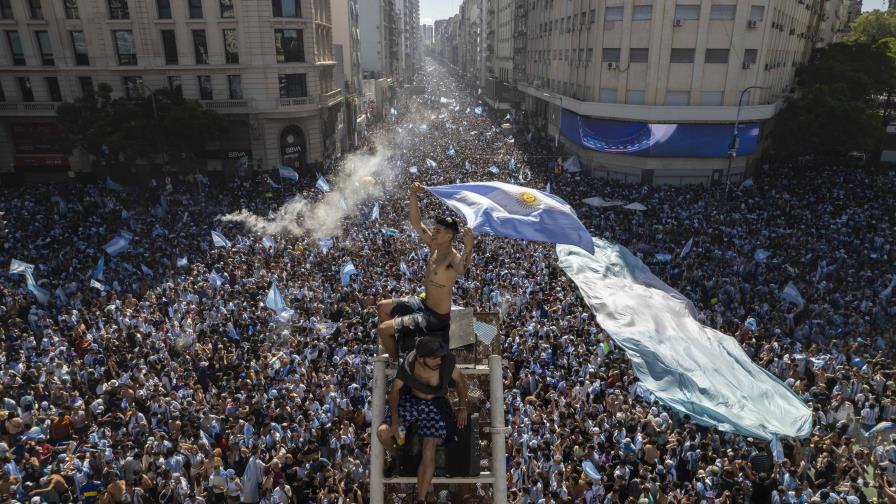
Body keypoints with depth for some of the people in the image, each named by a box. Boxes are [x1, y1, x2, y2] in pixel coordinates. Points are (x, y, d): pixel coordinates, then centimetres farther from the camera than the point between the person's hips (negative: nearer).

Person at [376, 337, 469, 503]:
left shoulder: (446, 361, -26)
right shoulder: (409, 364, -23)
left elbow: (460, 380, -6)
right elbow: (395, 389, -11)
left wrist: (462, 407, -9)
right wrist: (395, 418, -19)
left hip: (434, 405, -2)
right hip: (410, 400, 2)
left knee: (428, 452, -17)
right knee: (383, 432, -13)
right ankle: (396, 459, 20)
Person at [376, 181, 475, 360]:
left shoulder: (453, 258, -28)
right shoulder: (434, 246, -3)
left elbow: (461, 269, -54)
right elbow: (416, 224, 1)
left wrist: (468, 248, -74)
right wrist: (413, 197, -11)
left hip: (436, 317, -9)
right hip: (424, 303, 9)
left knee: (383, 329, -8)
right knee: (382, 307, 21)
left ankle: (396, 362, 18)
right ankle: (394, 346, 35)